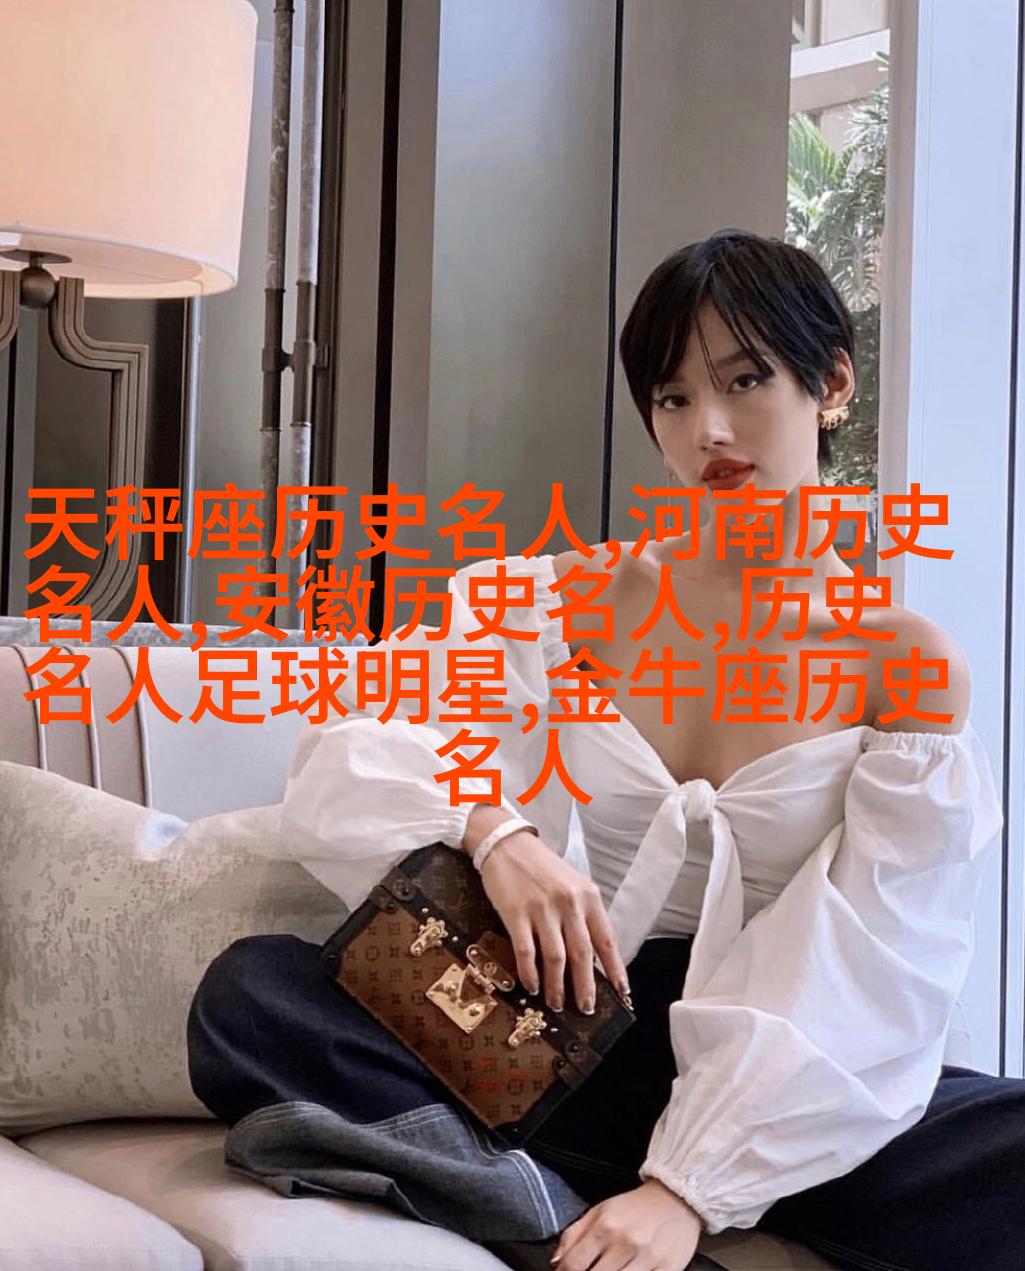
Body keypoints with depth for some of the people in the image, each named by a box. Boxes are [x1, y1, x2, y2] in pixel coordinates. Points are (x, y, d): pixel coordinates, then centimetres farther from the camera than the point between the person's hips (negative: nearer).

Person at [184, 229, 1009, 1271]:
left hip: (813, 1096, -1)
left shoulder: (909, 666, 0)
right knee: (248, 993, -22)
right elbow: (348, 762, -4)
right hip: (591, 1040, 2)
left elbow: (870, 976, -9)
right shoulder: (571, 600, 7)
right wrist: (490, 828, -27)